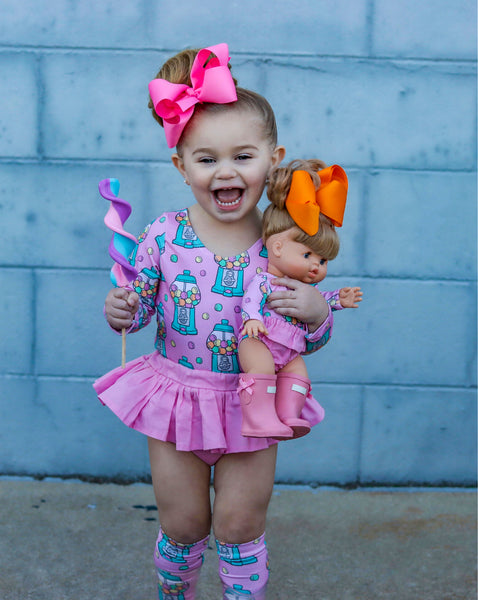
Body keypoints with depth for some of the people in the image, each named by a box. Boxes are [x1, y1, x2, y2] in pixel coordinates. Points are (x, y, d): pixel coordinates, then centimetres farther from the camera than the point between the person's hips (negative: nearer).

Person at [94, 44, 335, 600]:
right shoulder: (165, 235, -12)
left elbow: (310, 340, -3)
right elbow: (139, 308, 0)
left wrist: (316, 312, -25)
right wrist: (121, 313, -23)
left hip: (252, 405, 0)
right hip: (176, 395, 1)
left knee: (240, 526, 12)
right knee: (182, 525, 17)